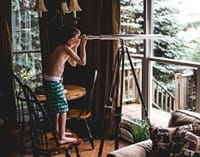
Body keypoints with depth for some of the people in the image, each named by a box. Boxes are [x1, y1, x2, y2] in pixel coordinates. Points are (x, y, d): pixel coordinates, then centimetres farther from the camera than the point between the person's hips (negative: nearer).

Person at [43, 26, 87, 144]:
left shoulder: (63, 48, 11)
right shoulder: (66, 49, -17)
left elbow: (73, 63, 19)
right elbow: (82, 62, -16)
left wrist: (75, 47, 14)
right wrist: (83, 45, -10)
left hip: (50, 80, 10)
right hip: (54, 82, -10)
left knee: (57, 107, 21)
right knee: (63, 109, -2)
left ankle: (57, 131, 34)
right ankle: (62, 137, 4)